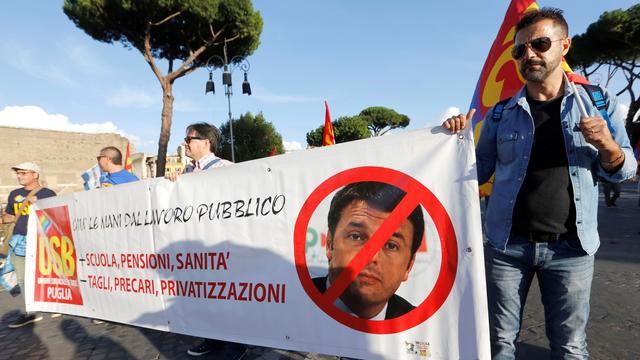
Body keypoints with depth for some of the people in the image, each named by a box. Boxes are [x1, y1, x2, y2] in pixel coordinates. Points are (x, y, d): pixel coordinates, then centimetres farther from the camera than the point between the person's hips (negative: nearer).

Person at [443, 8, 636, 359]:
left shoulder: (599, 103, 4)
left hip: (571, 247, 0)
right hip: (506, 245, 1)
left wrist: (607, 146, -13)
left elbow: (623, 170, 8)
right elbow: (479, 172, 7)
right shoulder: (500, 114, 4)